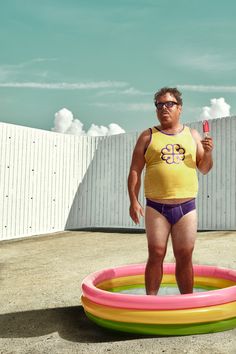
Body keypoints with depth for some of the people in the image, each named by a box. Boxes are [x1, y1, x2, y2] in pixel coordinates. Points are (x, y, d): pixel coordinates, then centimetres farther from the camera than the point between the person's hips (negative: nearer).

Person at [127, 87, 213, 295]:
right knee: (156, 255, 0)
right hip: (156, 207, -1)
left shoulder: (192, 135, 12)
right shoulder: (148, 136, 5)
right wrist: (133, 201, -8)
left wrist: (208, 153, -6)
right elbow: (135, 171, 2)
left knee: (184, 256, 7)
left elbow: (204, 169, 15)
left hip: (186, 207, 2)